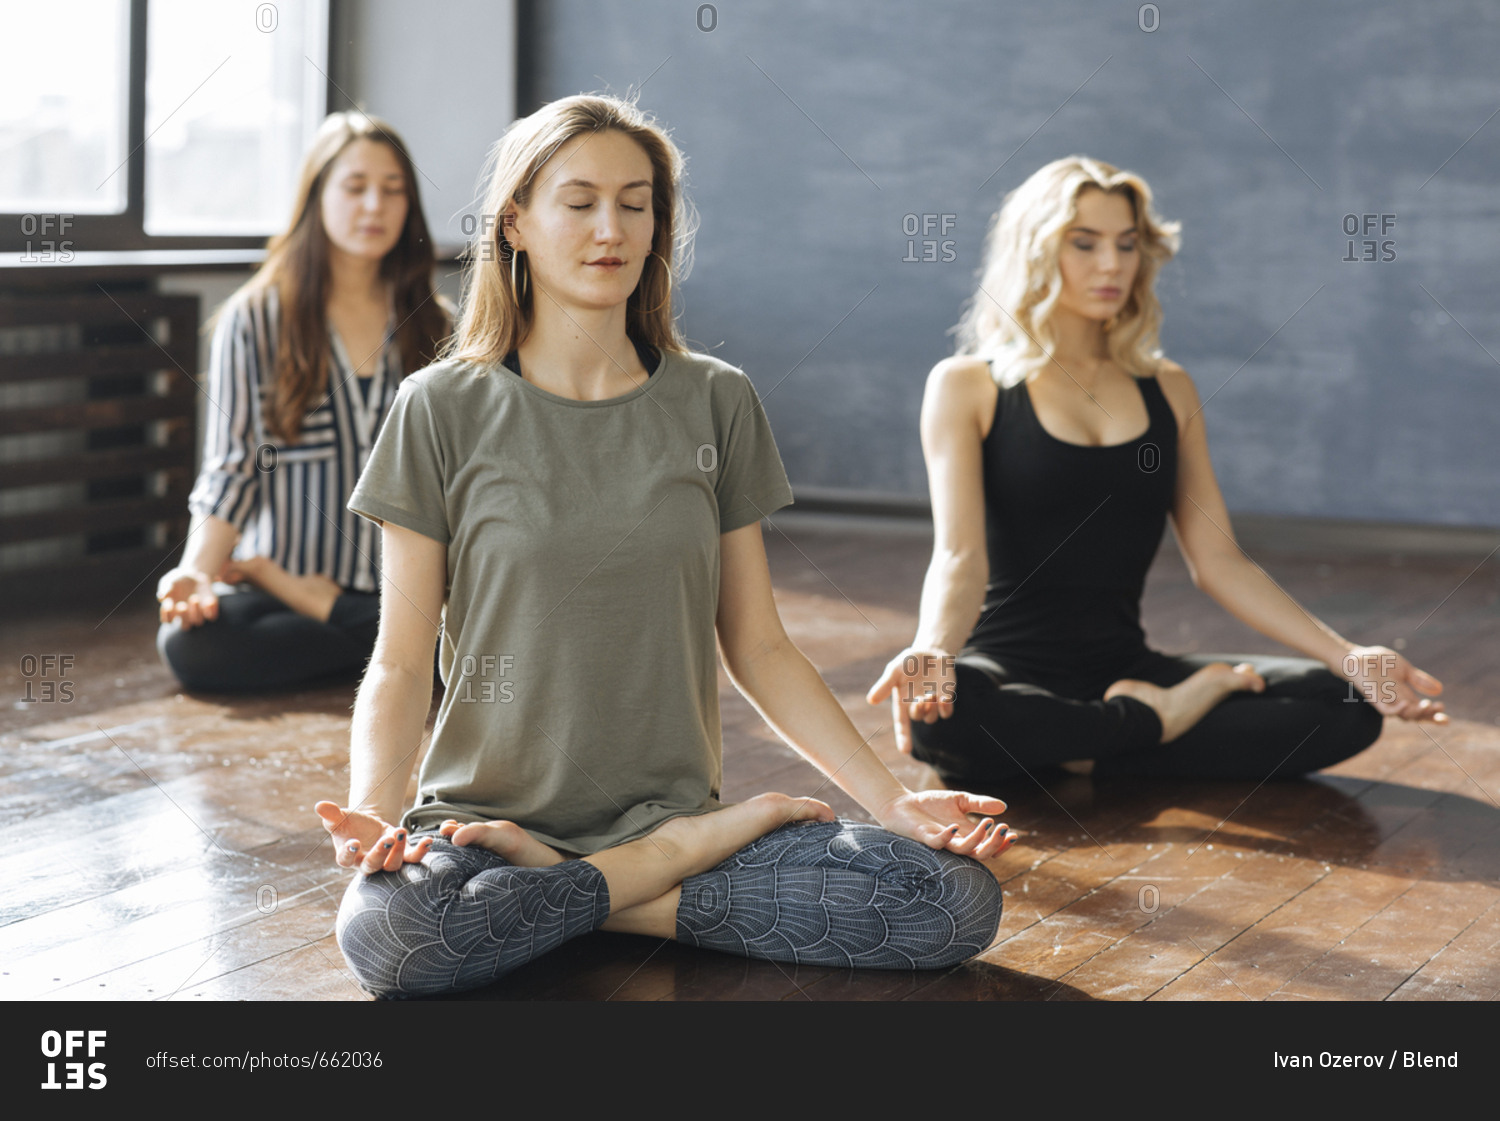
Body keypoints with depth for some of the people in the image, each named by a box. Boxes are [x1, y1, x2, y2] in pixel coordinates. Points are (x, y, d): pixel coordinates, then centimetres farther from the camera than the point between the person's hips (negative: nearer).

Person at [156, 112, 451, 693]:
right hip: (278, 588, -1)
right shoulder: (252, 321, 7)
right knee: (189, 640, -34)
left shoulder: (434, 328, 13)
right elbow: (231, 471, 3)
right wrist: (197, 571, -15)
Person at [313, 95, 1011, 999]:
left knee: (959, 899, -21)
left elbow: (759, 646, 8)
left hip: (673, 810, 2)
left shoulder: (716, 403, 7)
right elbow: (401, 662, -1)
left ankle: (598, 889, -9)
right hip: (489, 816, -2)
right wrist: (373, 808, -21)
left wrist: (893, 800, -3)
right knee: (387, 933, -38)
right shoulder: (446, 410, 0)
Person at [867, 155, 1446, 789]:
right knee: (940, 711, -41)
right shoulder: (966, 386, 1)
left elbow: (1217, 561, 8)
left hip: (1126, 666, 4)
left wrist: (1347, 656, -5)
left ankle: (1086, 755, -17)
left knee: (1348, 704, -17)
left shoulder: (1169, 391, 15)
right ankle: (1157, 720, -17)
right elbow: (959, 558, -13)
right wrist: (931, 653, -36)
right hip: (1008, 670, -4)